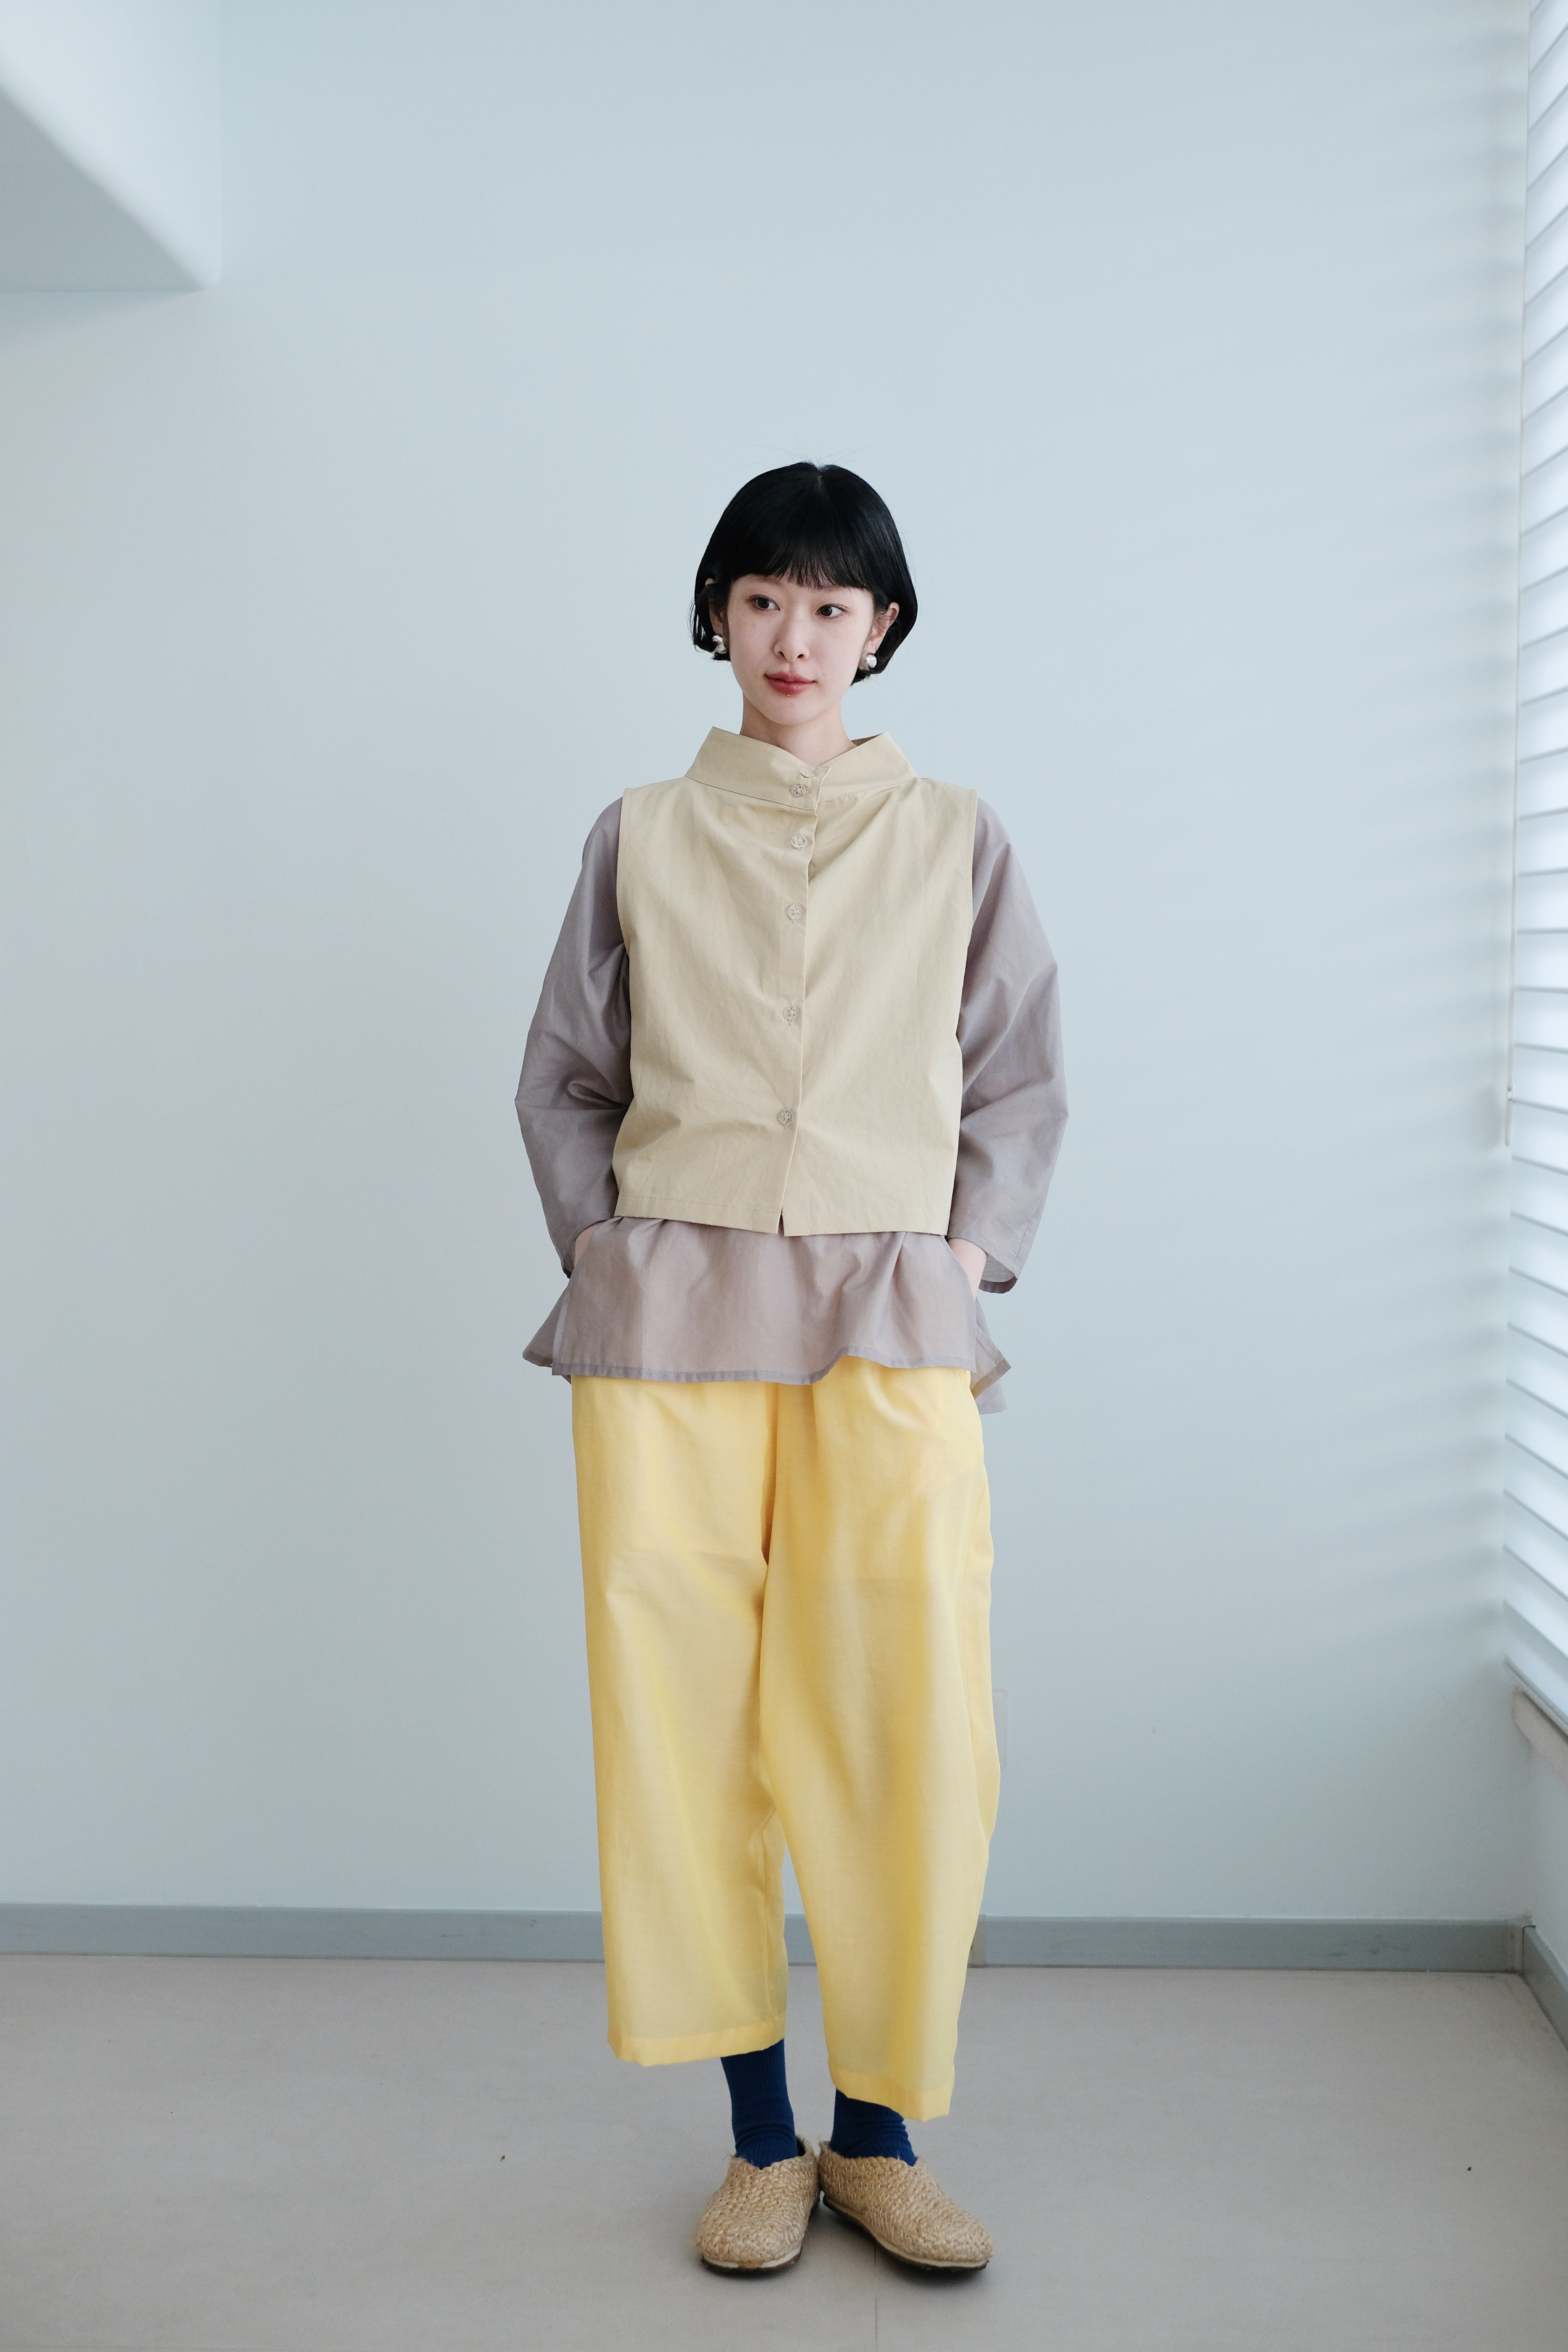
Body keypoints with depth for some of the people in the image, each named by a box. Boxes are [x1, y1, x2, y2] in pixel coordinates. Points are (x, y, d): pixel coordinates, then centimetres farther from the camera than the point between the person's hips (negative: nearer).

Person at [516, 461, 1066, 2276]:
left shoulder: (955, 838, 13)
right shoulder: (641, 837, 13)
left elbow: (1022, 1084, 14)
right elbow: (560, 1082, 16)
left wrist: (970, 1249, 1)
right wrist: (603, 1248, 4)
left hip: (891, 1314, 0)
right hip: (666, 1309, 1)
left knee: (909, 1715, -8)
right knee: (686, 1709, -2)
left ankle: (878, 2130, 9)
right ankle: (761, 2138, 11)